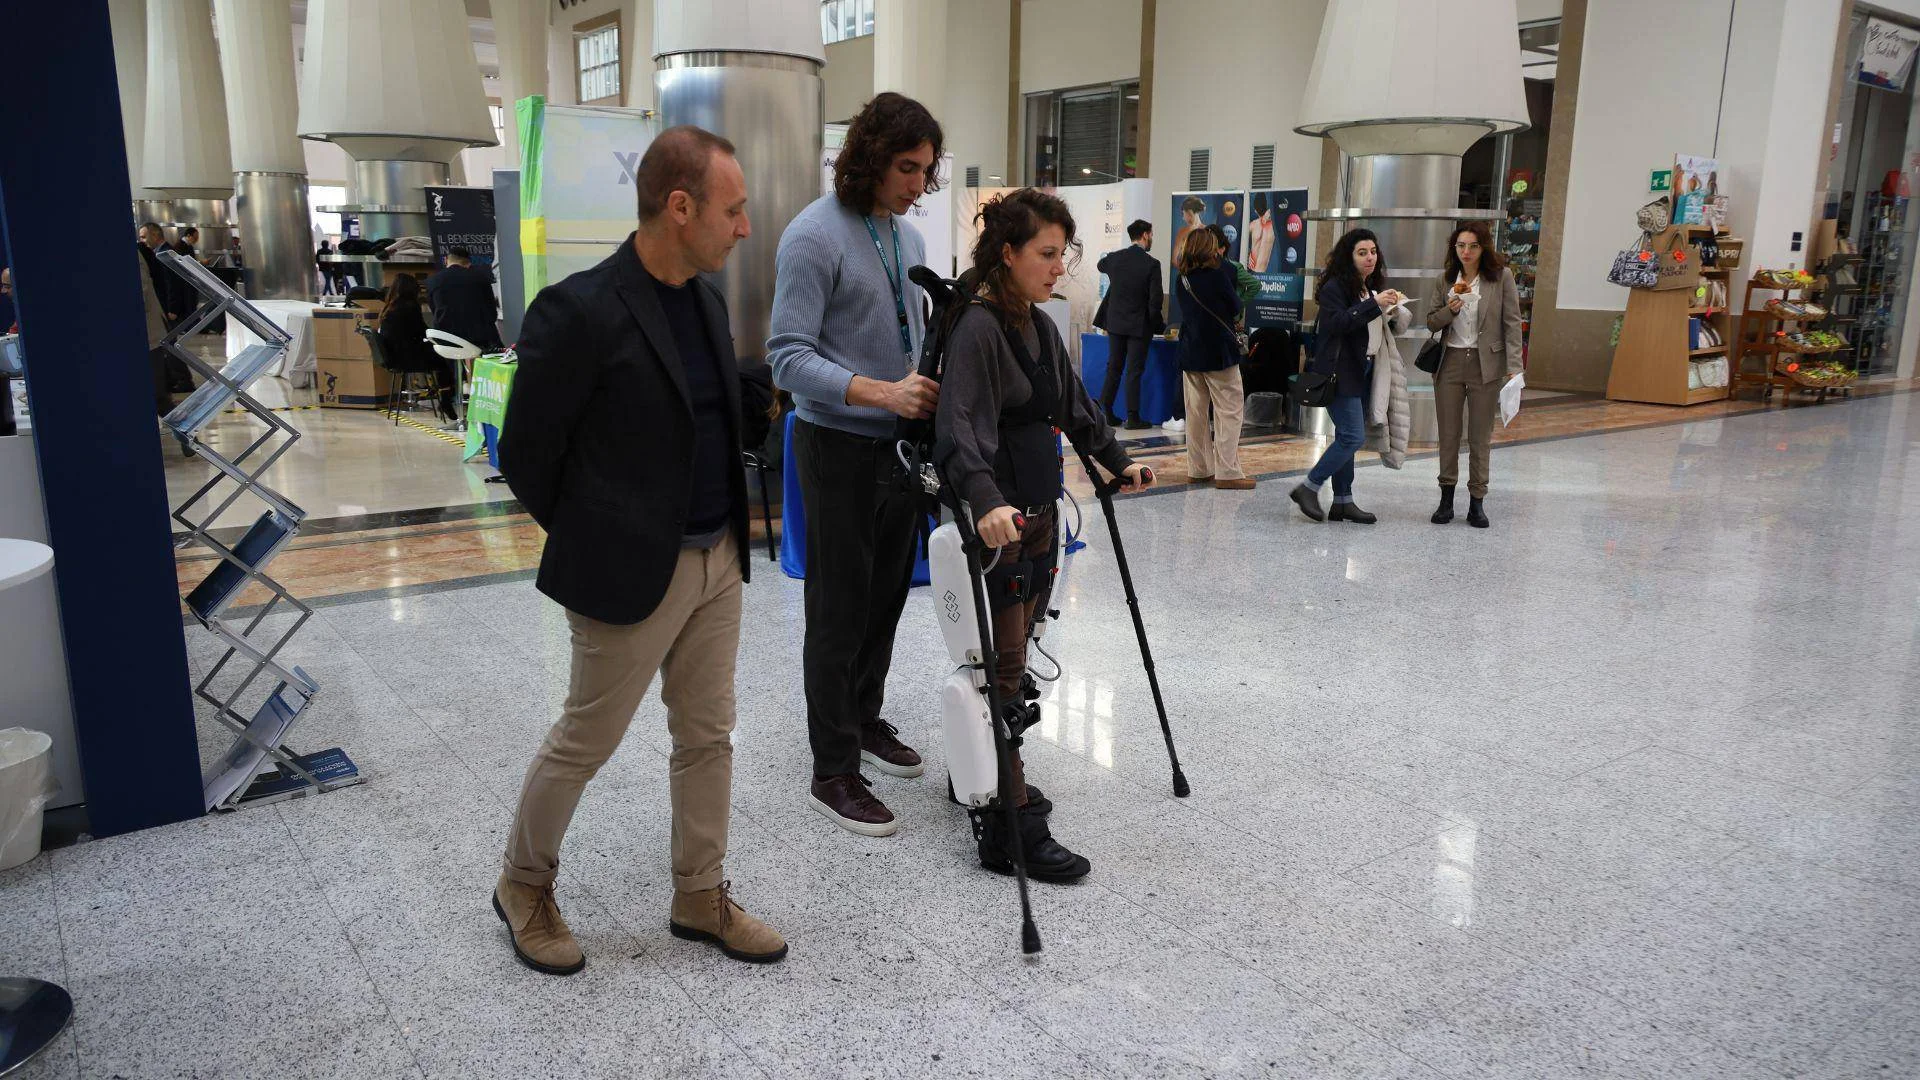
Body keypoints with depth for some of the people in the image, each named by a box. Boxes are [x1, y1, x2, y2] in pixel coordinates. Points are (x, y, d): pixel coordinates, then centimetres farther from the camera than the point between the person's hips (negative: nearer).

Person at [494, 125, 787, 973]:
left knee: (707, 736, 15)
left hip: (719, 557, 7)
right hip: (632, 571, -7)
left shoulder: (705, 297, 5)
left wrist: (728, 532, 13)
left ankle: (701, 896, 32)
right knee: (585, 741, 9)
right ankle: (524, 886, 33)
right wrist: (591, 542, 0)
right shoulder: (582, 311, -19)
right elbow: (526, 454, -11)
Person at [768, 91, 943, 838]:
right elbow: (790, 357, -20)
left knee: (886, 596, 17)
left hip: (900, 446, 8)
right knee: (839, 611, -1)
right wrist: (881, 394, -29)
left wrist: (931, 391, 5)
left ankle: (865, 720, 36)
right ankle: (833, 774, 11)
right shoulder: (815, 237, -14)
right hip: (840, 449, -7)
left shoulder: (908, 237, 11)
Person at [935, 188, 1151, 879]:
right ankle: (1012, 829, 2)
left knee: (1015, 655, 15)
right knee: (1004, 665, -5)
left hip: (1039, 509, 9)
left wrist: (1117, 461, 30)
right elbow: (960, 424, -30)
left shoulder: (1040, 325, 12)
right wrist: (986, 500, -44)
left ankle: (987, 779, 29)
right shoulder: (978, 328, -16)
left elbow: (1074, 407, 26)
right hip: (996, 518, -9)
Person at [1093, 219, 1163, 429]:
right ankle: (1133, 417, 4)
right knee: (1134, 371, 1)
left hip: (1115, 322, 4)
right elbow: (1156, 299, -14)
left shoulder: (1113, 258, -1)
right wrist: (1156, 322, 2)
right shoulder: (1151, 264, -14)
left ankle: (1105, 412, 13)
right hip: (1139, 325, -4)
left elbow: (1101, 266, 25)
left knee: (1113, 368, 12)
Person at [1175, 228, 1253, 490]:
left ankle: (1199, 468, 16)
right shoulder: (1218, 275, -12)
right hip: (1218, 351, -6)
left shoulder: (1183, 278, 3)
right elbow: (1235, 307, -2)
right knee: (1229, 410, -1)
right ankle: (1227, 472, -4)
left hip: (1190, 352, 6)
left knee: (1196, 411, 12)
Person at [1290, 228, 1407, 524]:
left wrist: (1390, 310, 9)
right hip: (1340, 372, -9)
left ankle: (1343, 502, 12)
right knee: (1353, 437, -14)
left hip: (1363, 370, 9)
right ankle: (1308, 488, -4)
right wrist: (1374, 304, -26)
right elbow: (1338, 323, -23)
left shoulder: (1371, 287, 18)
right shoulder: (1335, 286, -9)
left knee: (1348, 437, 8)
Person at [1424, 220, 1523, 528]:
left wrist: (1513, 367, -11)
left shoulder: (1501, 277, -4)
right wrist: (1450, 310, -11)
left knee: (1480, 437, 4)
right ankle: (1446, 499, 16)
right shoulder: (1444, 281, 6)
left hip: (1486, 364, -3)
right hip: (1451, 362, 3)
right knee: (1448, 434, 7)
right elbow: (1431, 321, 10)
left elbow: (1512, 323, -4)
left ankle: (1477, 502, 11)